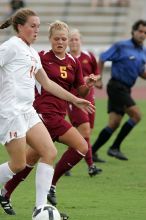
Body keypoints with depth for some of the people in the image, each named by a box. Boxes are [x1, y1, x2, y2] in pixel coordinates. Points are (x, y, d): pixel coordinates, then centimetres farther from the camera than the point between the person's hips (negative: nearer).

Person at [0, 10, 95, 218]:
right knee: (19, 165, -8)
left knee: (49, 153, -1)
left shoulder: (32, 53, 19)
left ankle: (40, 208, -1)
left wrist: (75, 100, 27)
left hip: (27, 111, 9)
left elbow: (47, 83, 27)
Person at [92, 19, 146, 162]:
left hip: (125, 89, 8)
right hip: (116, 86, -8)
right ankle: (115, 147, -9)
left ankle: (91, 152, 11)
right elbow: (102, 59, -4)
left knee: (114, 124, 5)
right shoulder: (121, 47, -9)